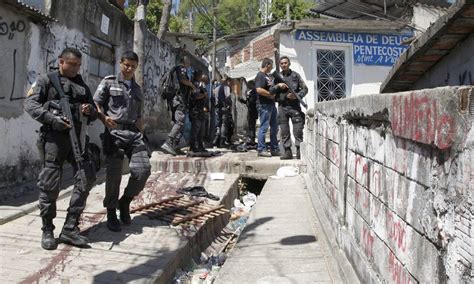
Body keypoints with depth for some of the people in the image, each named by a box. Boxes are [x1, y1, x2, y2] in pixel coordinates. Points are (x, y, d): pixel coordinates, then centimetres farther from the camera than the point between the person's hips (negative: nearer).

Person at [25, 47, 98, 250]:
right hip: (53, 136, -4)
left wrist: (90, 111, -1)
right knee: (50, 183, -3)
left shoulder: (83, 86, 22)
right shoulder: (46, 80, 9)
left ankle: (70, 228, 3)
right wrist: (52, 119, -16)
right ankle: (47, 231, 11)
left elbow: (94, 114, 23)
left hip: (77, 137, 5)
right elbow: (30, 104, -3)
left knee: (87, 178, -5)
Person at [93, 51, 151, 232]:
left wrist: (140, 135, 11)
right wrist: (104, 118, -20)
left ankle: (125, 202, 14)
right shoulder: (109, 82, 7)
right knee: (114, 173, -3)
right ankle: (111, 213, 13)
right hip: (115, 132, -4)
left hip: (134, 133, 4)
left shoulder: (137, 89, 22)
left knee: (143, 169, -9)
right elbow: (95, 104, -2)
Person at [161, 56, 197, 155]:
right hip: (180, 99, -10)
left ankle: (174, 147, 7)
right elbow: (183, 79, -21)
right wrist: (192, 86, -6)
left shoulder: (175, 69, 26)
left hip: (174, 100, 10)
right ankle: (168, 143, -26)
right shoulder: (182, 68, -1)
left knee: (177, 122, 9)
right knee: (180, 122, -16)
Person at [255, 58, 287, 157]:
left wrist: (279, 85, 7)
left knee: (274, 128, 13)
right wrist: (270, 95, -14)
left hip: (271, 104, 10)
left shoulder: (268, 76, 20)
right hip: (264, 105, -10)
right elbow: (259, 90, -24)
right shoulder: (260, 76, -11)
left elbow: (272, 88, 27)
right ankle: (261, 150, 1)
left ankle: (274, 149, 21)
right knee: (264, 127, -6)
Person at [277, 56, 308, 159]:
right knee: (284, 131, 3)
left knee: (298, 130, -4)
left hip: (295, 105, -1)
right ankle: (287, 152, 9)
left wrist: (297, 95, -11)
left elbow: (305, 89, 7)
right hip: (282, 106, 2)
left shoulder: (295, 75, 8)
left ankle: (299, 151, 2)